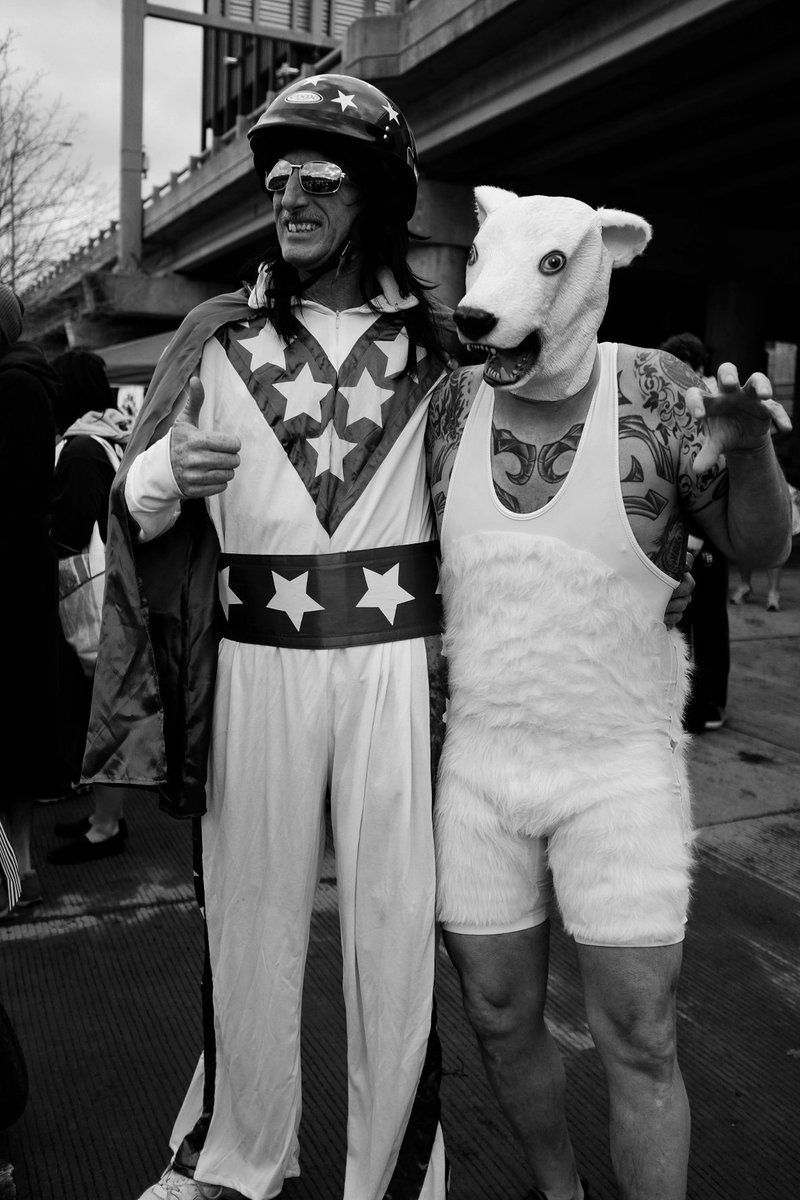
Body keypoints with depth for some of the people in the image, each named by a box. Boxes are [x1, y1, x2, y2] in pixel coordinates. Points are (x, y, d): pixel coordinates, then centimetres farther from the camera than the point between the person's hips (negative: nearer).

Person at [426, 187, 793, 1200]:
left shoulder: (655, 393, -8)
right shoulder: (450, 403, -1)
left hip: (621, 770, -3)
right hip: (477, 765, 3)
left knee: (638, 1044, 4)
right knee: (499, 1021, 15)